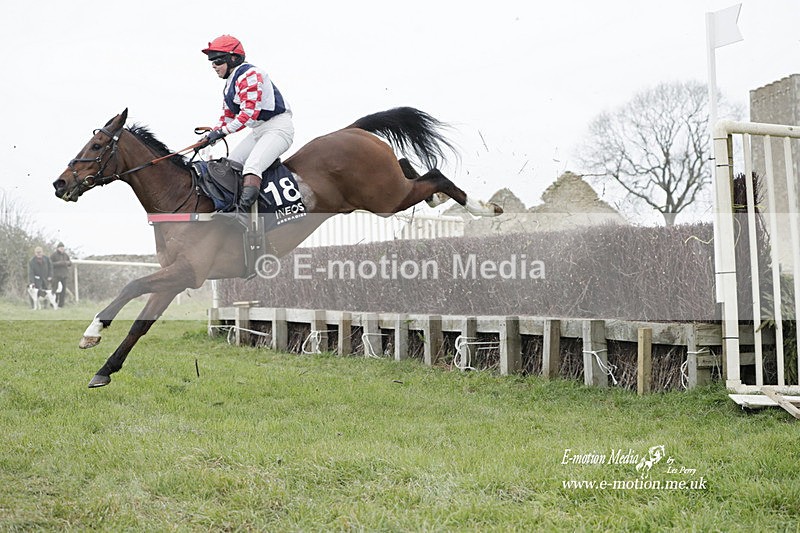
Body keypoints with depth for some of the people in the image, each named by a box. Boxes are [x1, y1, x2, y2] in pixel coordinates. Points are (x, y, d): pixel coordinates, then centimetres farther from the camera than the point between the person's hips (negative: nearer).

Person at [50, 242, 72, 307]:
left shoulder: (65, 255, 14)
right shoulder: (53, 255, -2)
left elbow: (70, 263, 18)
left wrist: (67, 262, -5)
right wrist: (59, 263, -18)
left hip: (64, 275, 5)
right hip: (56, 275, -5)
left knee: (63, 290, 1)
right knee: (55, 290, -11)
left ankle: (61, 305, 6)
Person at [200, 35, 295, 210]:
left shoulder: (249, 74, -16)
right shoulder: (229, 85, 17)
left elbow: (250, 112, -24)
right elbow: (228, 116, 21)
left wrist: (222, 131, -23)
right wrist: (211, 135, 4)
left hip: (278, 128, -11)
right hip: (258, 131, 11)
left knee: (252, 166, -28)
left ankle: (245, 204, -37)